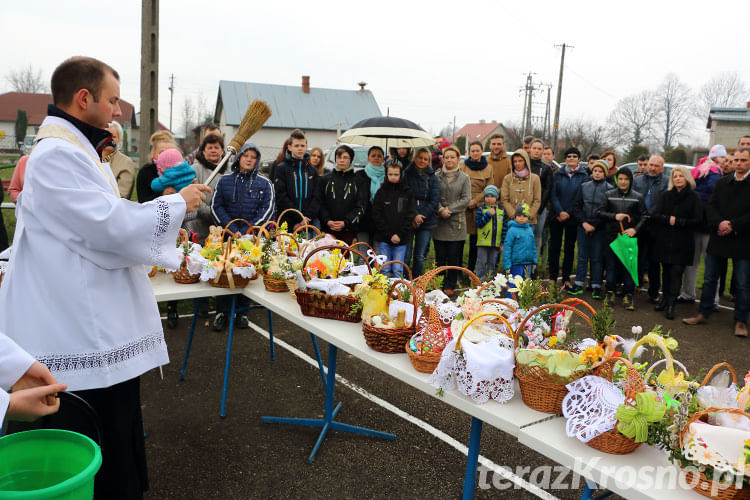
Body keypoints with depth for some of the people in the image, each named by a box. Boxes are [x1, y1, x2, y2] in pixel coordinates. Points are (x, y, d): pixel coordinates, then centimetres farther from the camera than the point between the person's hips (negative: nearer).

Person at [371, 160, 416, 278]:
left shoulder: (408, 193, 5)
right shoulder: (381, 193, 4)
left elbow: (410, 215, 0)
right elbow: (376, 216, -1)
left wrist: (399, 235, -9)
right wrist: (389, 234, -9)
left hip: (401, 239, 0)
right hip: (384, 239, 0)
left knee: (398, 270, 2)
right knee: (385, 269, 3)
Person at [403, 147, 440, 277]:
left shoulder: (432, 177, 7)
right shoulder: (406, 174, 2)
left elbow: (435, 201, 1)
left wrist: (421, 215, -11)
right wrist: (413, 217, -15)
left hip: (426, 222, 2)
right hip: (407, 221, -2)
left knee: (419, 256, 6)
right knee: (406, 256, -3)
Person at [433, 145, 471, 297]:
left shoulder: (464, 178, 5)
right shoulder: (437, 177, 6)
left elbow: (466, 199, -2)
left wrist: (449, 209, -12)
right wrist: (440, 210, -15)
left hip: (457, 223, 0)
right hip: (439, 223, 1)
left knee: (454, 257, 3)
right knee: (440, 256, 4)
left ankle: (450, 286, 12)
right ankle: (439, 284, 14)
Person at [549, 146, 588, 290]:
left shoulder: (583, 176, 3)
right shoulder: (558, 174, 6)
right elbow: (553, 195, 1)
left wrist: (569, 213, -9)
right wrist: (560, 211, -11)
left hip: (573, 217, 0)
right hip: (556, 216, 1)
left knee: (570, 247, 5)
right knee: (555, 246, 1)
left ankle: (566, 279, 12)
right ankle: (552, 278, 9)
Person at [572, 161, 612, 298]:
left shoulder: (609, 189, -1)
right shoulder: (584, 186, 8)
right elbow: (577, 206, 8)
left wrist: (594, 226, -9)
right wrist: (584, 222, -4)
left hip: (600, 228, -2)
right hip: (583, 227, 3)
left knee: (597, 258, 1)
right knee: (582, 256, 6)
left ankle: (596, 286, 9)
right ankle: (578, 285, 13)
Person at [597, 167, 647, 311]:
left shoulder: (637, 197, 5)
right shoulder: (609, 194, 7)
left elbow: (644, 216, 4)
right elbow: (600, 212, 4)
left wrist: (635, 229, -11)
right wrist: (614, 216, -11)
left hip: (630, 236, -1)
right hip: (612, 236, 1)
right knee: (611, 265, 5)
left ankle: (628, 296, 7)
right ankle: (610, 293, 16)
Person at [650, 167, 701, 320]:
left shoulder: (693, 198, 1)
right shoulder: (666, 196, 9)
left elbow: (697, 221, -5)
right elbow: (654, 215, 1)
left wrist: (677, 221, -12)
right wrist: (669, 219, -15)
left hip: (682, 243, -3)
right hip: (664, 240, 3)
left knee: (676, 271, -6)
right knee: (666, 271, 7)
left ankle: (671, 305, -5)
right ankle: (666, 299, 19)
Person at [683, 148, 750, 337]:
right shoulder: (721, 182, 10)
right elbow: (711, 207, 3)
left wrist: (733, 225, -18)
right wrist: (719, 223, -14)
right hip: (718, 239, 4)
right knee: (709, 279, 10)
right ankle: (704, 314, 22)